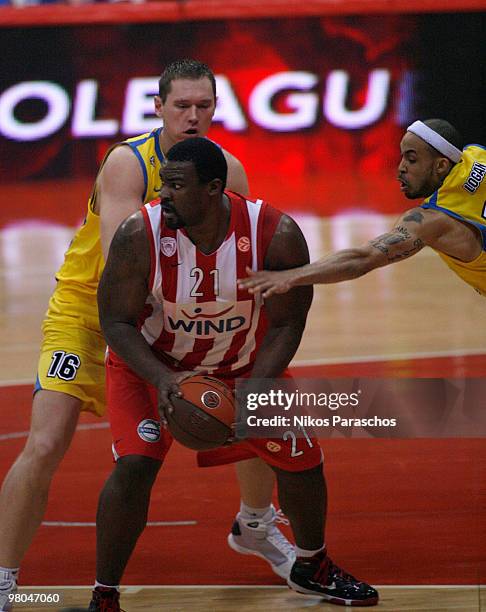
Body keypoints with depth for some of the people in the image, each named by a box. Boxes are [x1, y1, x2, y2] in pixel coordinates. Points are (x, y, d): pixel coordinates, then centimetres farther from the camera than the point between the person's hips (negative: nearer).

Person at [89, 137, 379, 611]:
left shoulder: (277, 236, -27)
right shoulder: (139, 235, -30)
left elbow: (286, 325, -16)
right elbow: (116, 322, -21)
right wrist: (162, 379, -35)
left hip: (245, 366, 2)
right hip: (150, 363, -2)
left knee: (302, 460, 7)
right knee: (135, 465, -22)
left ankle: (312, 568, 37)